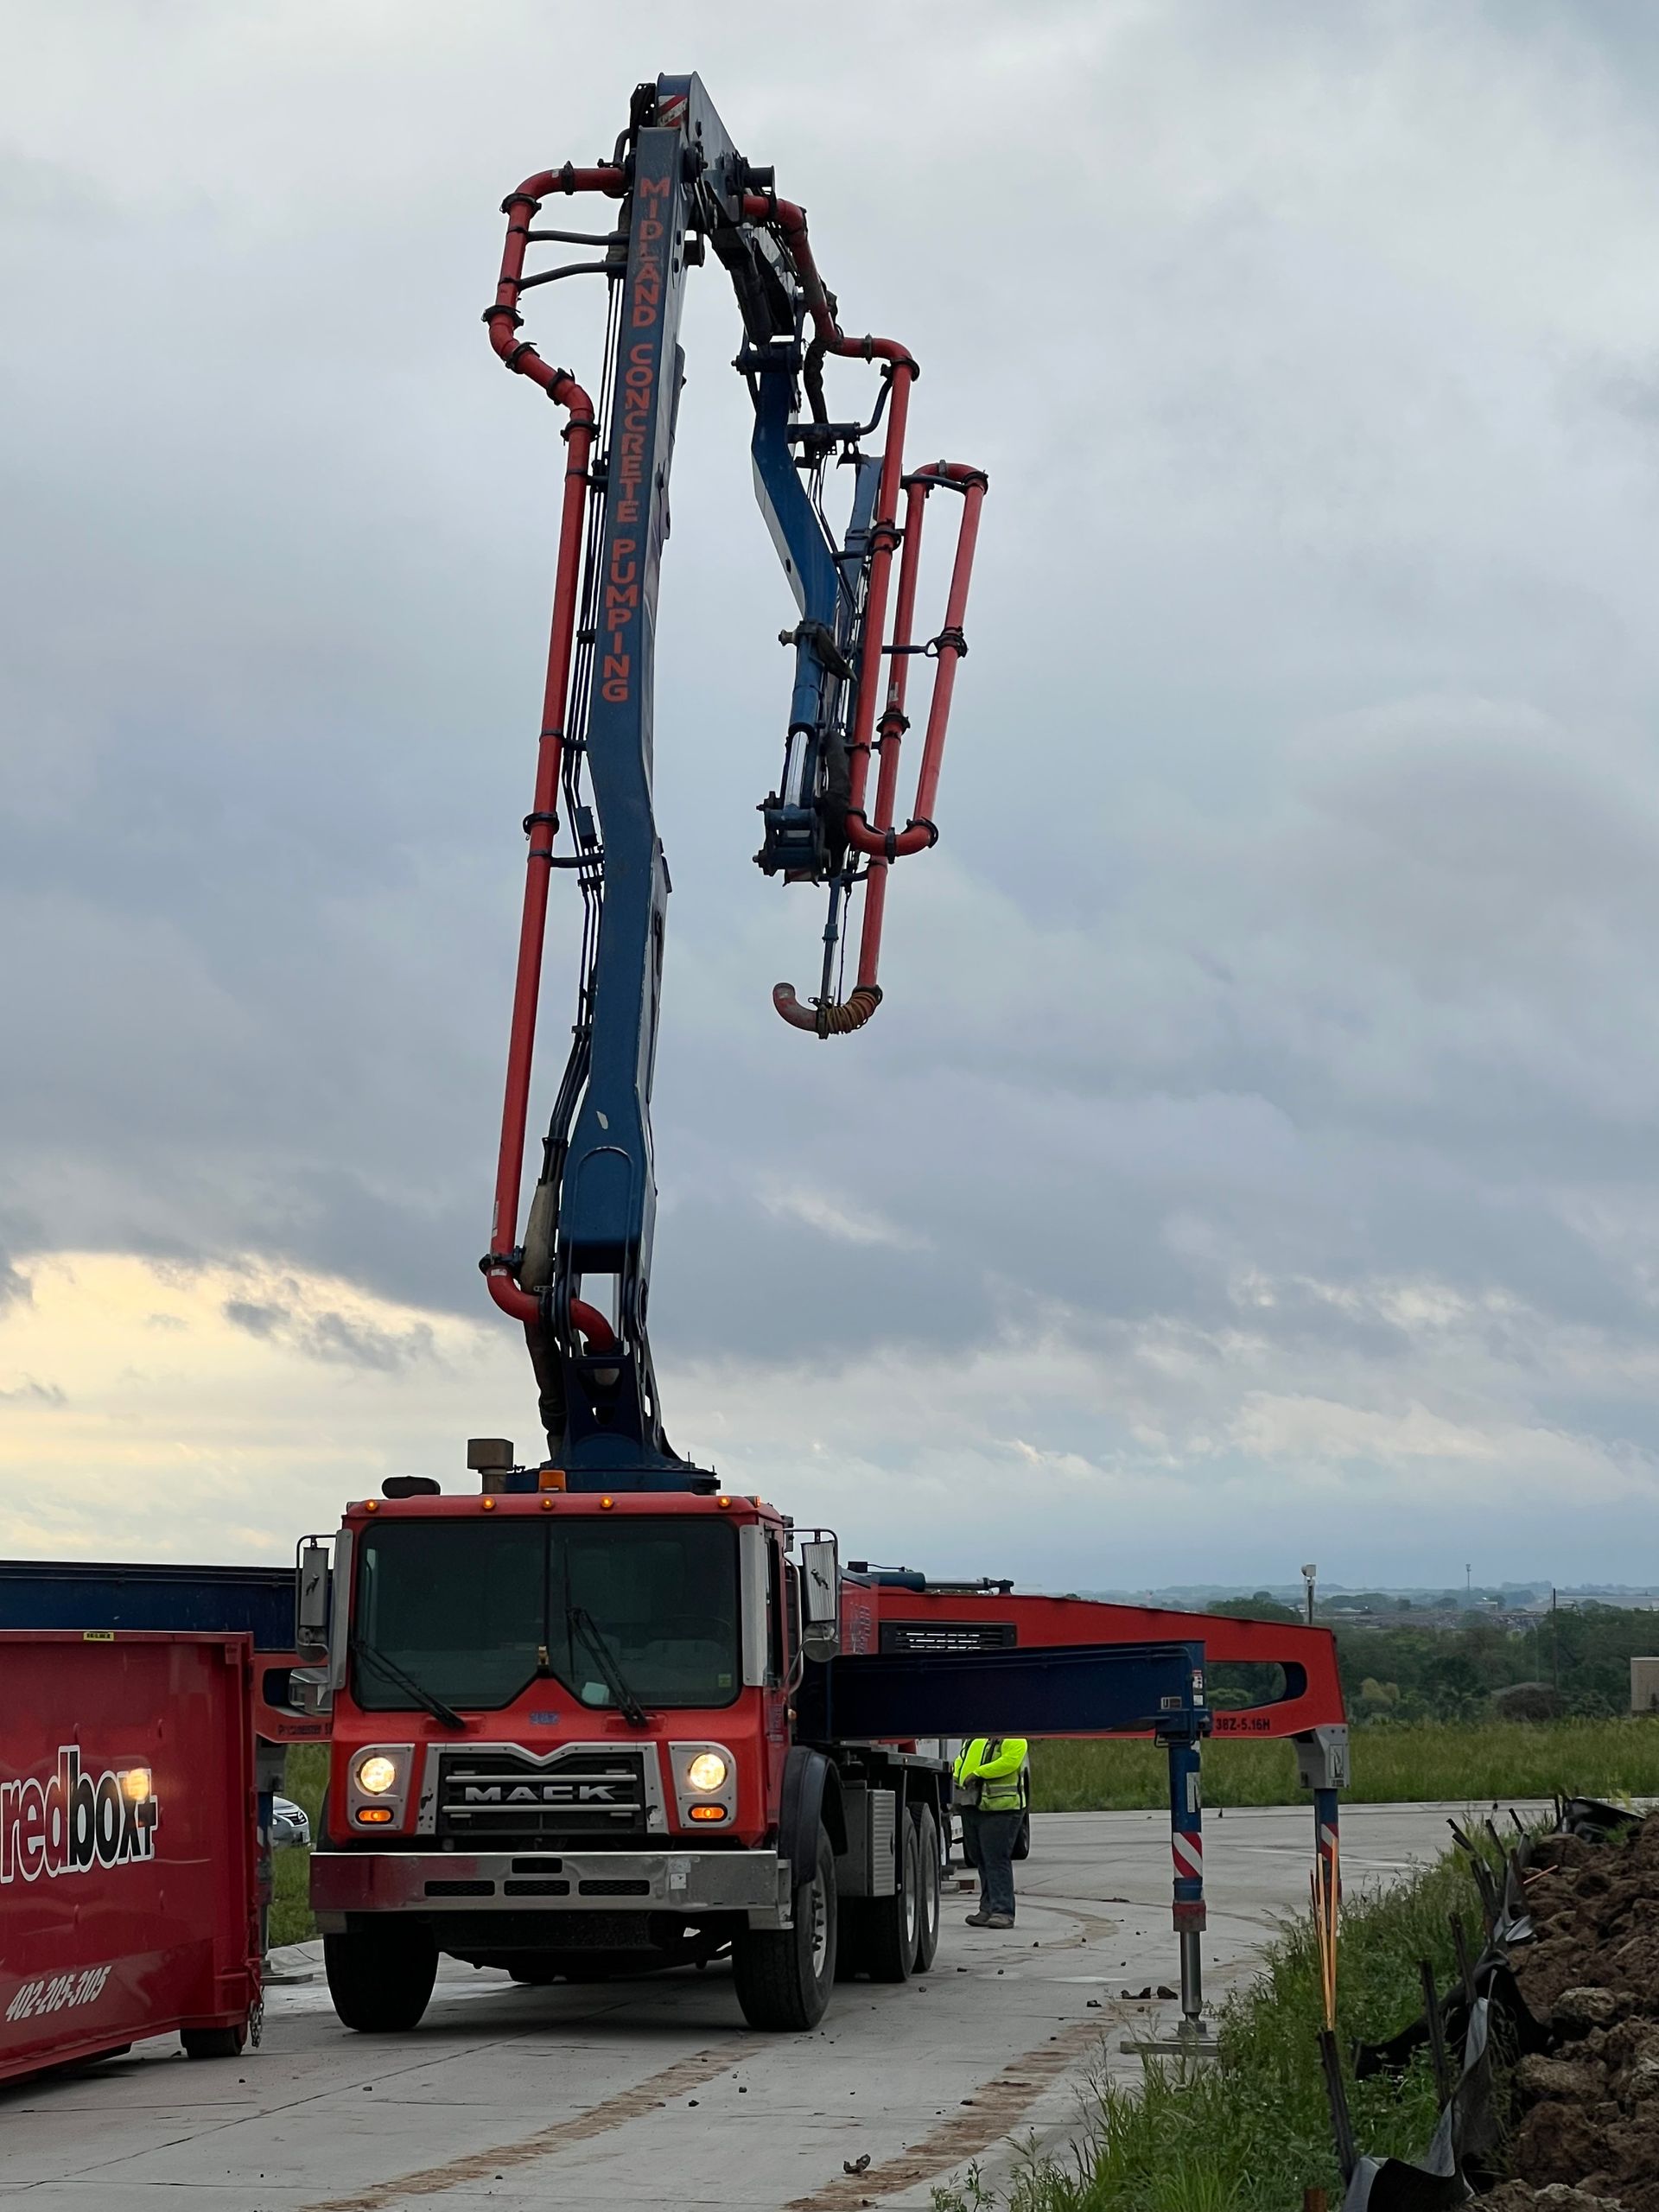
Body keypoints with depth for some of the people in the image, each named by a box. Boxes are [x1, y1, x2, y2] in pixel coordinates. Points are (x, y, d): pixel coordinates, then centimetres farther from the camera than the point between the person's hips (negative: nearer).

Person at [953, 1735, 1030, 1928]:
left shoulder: (1014, 1739, -6)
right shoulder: (974, 1738, 17)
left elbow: (1010, 1761, -19)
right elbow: (962, 1758, 22)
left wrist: (978, 1774, -18)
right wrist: (956, 1778, 3)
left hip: (1000, 1809, -8)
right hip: (971, 1805, 8)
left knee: (997, 1860, -10)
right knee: (981, 1860, 12)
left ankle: (1002, 1911, -8)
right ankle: (988, 1910, 19)